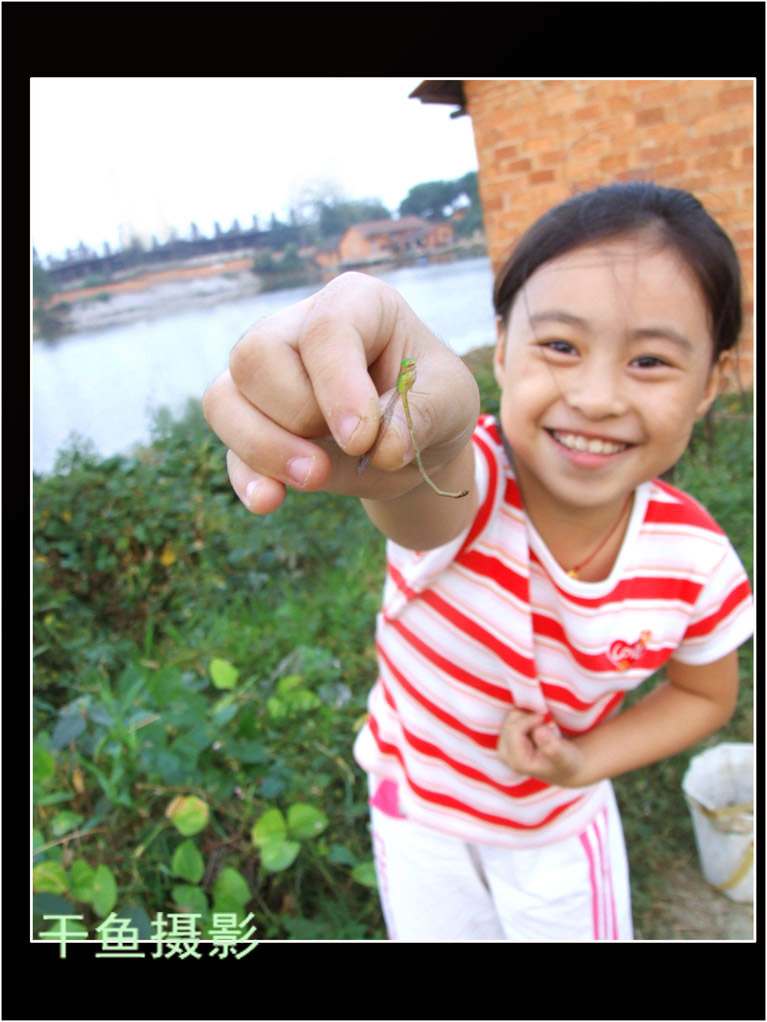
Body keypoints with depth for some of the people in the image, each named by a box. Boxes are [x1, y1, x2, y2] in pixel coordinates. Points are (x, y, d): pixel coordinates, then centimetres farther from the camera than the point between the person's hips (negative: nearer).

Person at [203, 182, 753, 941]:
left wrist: (587, 761, -18)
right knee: (434, 929, 25)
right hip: (421, 807, -1)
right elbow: (434, 485, -60)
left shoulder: (694, 559, -23)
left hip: (560, 821, 2)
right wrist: (400, 451, -82)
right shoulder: (462, 484, -35)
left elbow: (705, 692, -4)